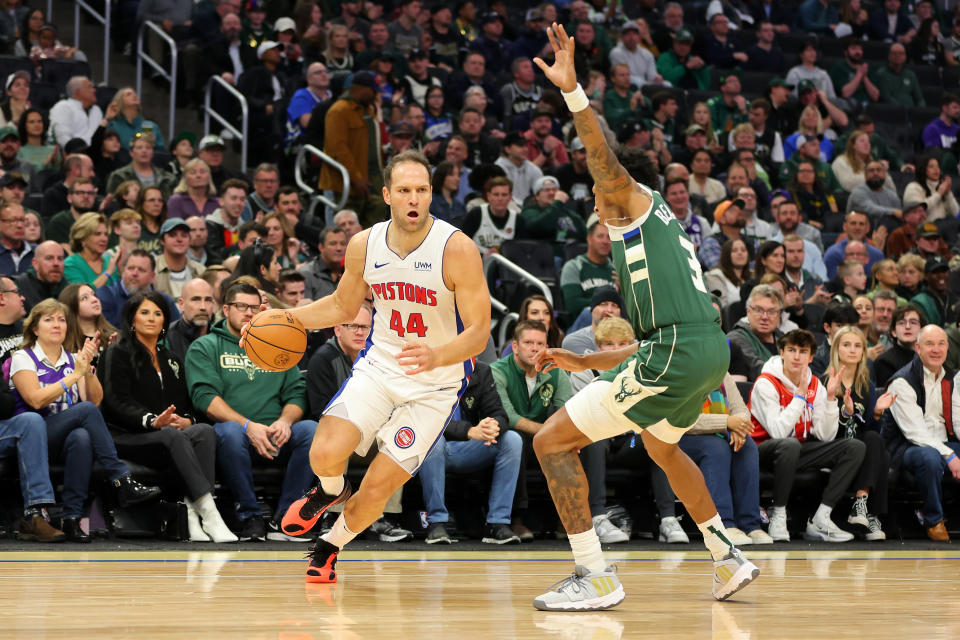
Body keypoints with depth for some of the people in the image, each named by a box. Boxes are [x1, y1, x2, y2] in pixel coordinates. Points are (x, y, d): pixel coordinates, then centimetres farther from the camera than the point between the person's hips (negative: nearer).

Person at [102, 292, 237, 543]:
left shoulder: (171, 360, 27)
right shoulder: (119, 354, 8)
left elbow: (187, 404, 21)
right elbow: (118, 402, -7)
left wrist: (187, 420, -6)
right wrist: (152, 421, -25)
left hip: (172, 435, 5)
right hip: (128, 437, -5)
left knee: (205, 431, -29)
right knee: (172, 436, -37)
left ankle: (192, 513, -43)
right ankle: (209, 514, -49)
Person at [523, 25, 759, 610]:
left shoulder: (641, 203, 9)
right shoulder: (665, 234, 32)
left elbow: (603, 157, -14)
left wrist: (572, 88, -23)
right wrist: (586, 362, 36)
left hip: (677, 353, -10)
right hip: (710, 350, 10)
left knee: (552, 442, -6)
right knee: (661, 446, 39)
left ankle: (596, 578, -10)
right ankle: (730, 561, 41)